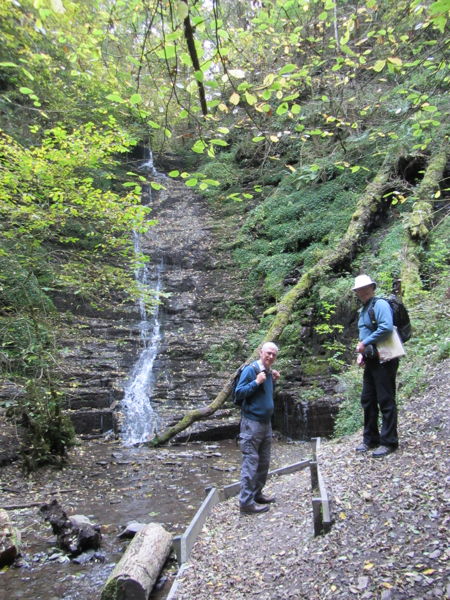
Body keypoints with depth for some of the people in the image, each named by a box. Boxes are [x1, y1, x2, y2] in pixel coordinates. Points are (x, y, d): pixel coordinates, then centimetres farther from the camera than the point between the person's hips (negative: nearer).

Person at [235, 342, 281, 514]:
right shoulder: (250, 370, -14)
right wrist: (256, 382, -24)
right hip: (252, 422, -9)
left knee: (264, 462, 16)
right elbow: (239, 392, -16)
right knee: (250, 463, -5)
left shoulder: (269, 372, 10)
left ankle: (257, 493, 29)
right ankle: (247, 502, 2)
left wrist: (273, 381, 7)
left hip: (266, 422, 9)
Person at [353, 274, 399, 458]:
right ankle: (370, 439, 25)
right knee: (367, 400, 13)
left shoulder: (380, 304, -11)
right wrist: (361, 353, 10)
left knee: (386, 401, -1)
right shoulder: (363, 310, 16)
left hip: (384, 360, -9)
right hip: (371, 360, 9)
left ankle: (389, 442, 9)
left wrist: (365, 343, -19)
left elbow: (386, 327, -26)